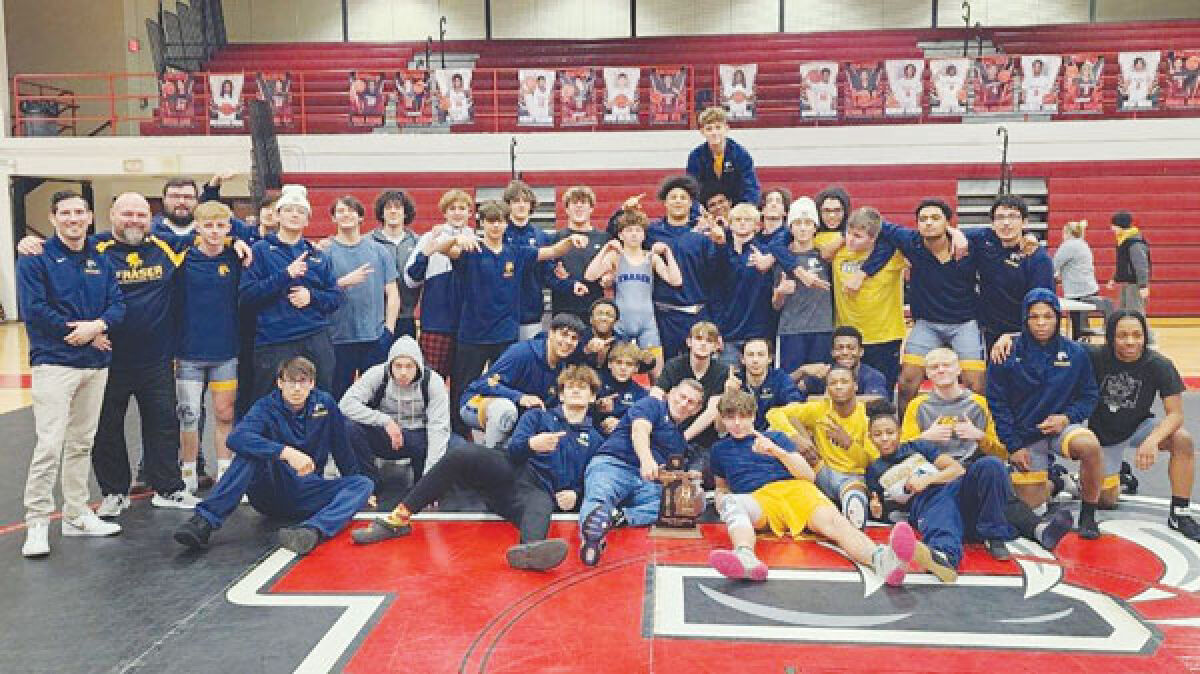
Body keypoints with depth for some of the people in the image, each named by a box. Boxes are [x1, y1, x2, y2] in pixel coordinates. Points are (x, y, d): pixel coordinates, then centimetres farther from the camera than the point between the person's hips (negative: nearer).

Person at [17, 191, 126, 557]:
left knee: (81, 443, 13)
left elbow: (117, 304, 4)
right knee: (49, 446, -9)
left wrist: (97, 325, -16)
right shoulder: (35, 259, -4)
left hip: (96, 364, 5)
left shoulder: (101, 260, 11)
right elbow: (33, 310, -13)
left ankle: (76, 515, 23)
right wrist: (77, 331, -11)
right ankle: (37, 523, 1)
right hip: (54, 364, -5)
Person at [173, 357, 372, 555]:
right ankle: (204, 521, -37)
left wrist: (356, 490, 20)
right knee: (252, 450, -28)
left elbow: (342, 450, 14)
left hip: (308, 493, 2)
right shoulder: (267, 407, -7)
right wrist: (286, 452, -39)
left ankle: (312, 530, -50)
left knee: (364, 483, -22)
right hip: (269, 492, -2)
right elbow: (236, 438, -28)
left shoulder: (325, 403, 2)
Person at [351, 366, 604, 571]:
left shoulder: (593, 439, 23)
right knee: (461, 454, -28)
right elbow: (513, 450, 4)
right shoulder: (537, 417, 22)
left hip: (539, 492, -2)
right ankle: (399, 518, -24)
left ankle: (530, 549, -78)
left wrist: (574, 494, -5)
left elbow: (585, 482, 19)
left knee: (542, 505, -41)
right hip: (510, 472, 2)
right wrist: (532, 444, -20)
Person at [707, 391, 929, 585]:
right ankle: (746, 558, -70)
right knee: (732, 503, -38)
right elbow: (722, 487, 39)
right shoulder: (720, 449, 27)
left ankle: (882, 559, -64)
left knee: (833, 521, -33)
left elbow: (808, 475, 14)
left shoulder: (775, 437, 23)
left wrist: (775, 450, -1)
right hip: (758, 498, -1)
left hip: (795, 488, 1)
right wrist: (721, 504, 14)